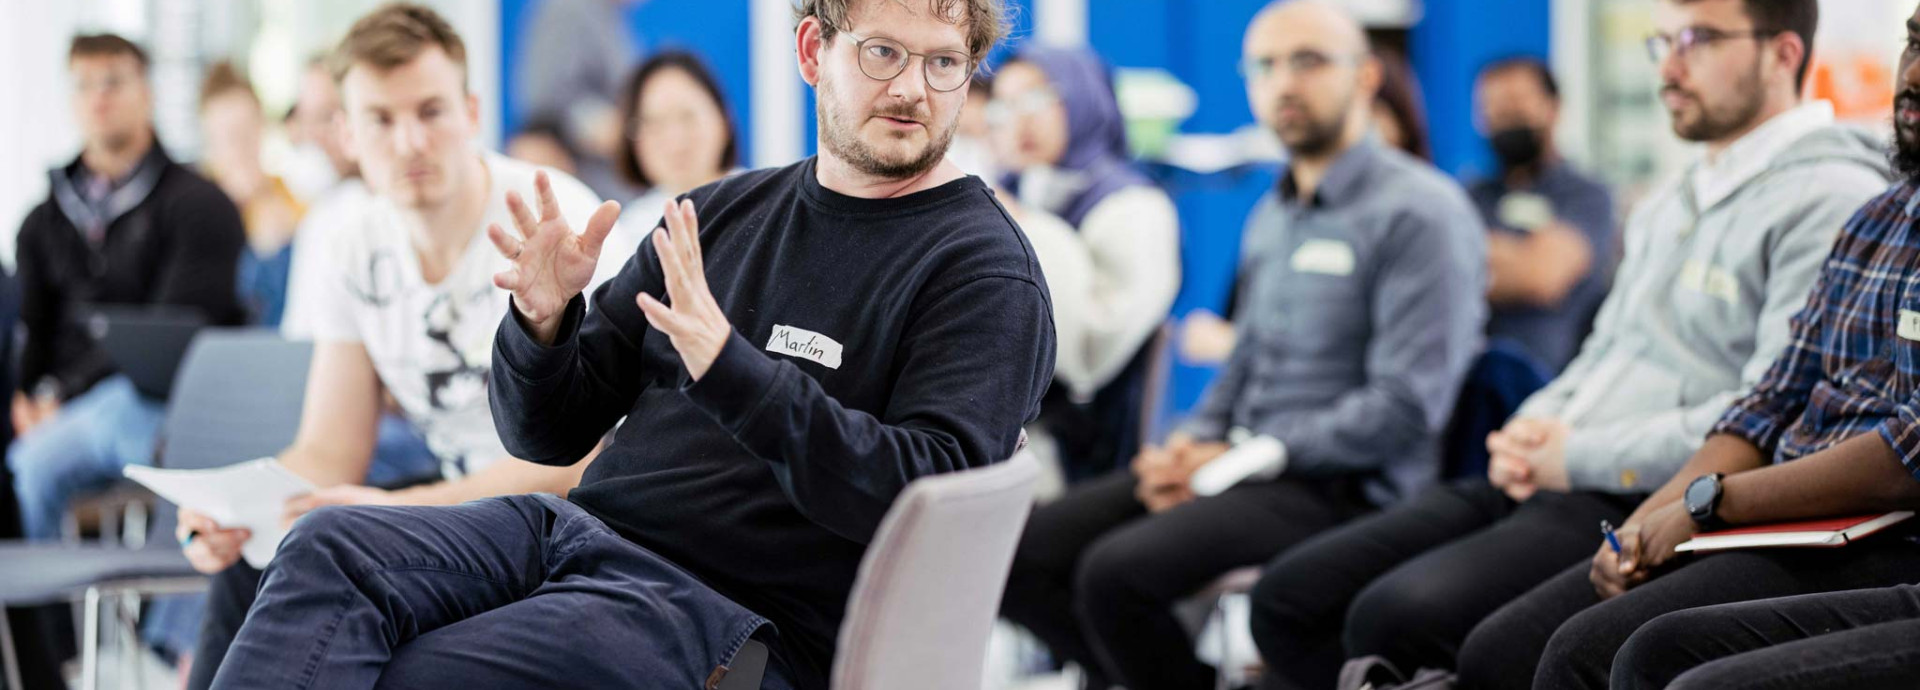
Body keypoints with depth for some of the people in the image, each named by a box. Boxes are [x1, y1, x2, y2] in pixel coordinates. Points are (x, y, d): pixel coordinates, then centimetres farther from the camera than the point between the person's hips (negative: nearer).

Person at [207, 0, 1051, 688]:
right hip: (583, 528, 6)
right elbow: (549, 433, 17)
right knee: (331, 547, -20)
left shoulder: (982, 268, -2)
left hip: (727, 605, -6)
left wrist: (728, 366, -26)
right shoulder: (719, 213, 17)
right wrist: (544, 322, -7)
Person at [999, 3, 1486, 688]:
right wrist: (1188, 445, 4)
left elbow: (1403, 408, -17)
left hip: (1341, 486, -8)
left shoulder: (1418, 211, -10)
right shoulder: (1273, 216, 19)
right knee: (1023, 553, -7)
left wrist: (1235, 461, -15)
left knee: (1117, 571, -28)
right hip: (1240, 462, 8)